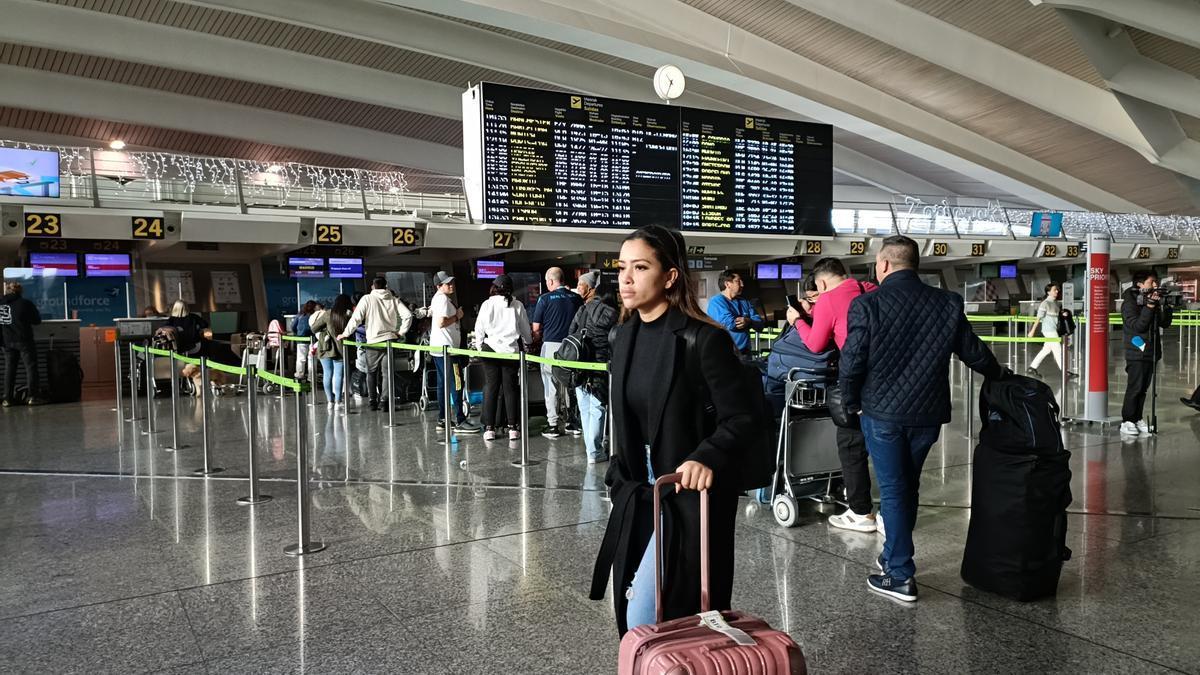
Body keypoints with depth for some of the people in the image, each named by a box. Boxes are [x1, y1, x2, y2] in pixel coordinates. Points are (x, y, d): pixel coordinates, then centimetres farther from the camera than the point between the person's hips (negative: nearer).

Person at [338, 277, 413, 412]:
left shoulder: (367, 299, -2)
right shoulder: (393, 300, 5)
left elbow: (356, 318, -7)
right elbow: (408, 315, -4)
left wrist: (345, 334, 1)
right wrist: (401, 331, 3)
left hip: (373, 341, -2)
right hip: (390, 340, 2)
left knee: (371, 372, 13)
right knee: (388, 373, 5)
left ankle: (373, 401, 13)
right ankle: (386, 402, 0)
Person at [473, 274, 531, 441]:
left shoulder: (487, 304, -2)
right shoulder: (517, 305, 0)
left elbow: (479, 328, 1)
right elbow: (526, 330, 9)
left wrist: (479, 346, 15)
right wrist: (527, 341, 29)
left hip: (491, 349, -1)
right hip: (511, 349, 1)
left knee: (491, 388, 4)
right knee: (510, 388, 6)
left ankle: (489, 428, 4)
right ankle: (513, 427, 6)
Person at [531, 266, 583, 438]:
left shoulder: (545, 299, -7)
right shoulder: (576, 298, 3)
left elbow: (536, 328, -2)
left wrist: (537, 337, 18)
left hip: (551, 345, -4)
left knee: (551, 386, 3)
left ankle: (553, 425, 4)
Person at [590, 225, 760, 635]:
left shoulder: (704, 340, -17)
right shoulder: (626, 336, 5)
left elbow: (742, 419, -16)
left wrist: (707, 458, -33)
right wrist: (620, 477, 16)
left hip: (688, 499, -7)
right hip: (639, 498, 7)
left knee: (646, 623, -6)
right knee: (630, 615, 15)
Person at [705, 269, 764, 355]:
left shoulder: (744, 302, 13)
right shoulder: (716, 301, -9)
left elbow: (760, 325, 6)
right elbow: (730, 324, -22)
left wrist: (749, 321, -17)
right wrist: (748, 322, -4)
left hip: (745, 352, 7)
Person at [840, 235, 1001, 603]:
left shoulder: (866, 305, -12)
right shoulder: (948, 303, 0)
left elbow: (851, 363, -13)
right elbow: (974, 352, 8)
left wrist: (852, 403, 4)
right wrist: (998, 376, 28)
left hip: (882, 411, -4)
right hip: (928, 411, 4)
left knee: (892, 489, 5)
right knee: (908, 485, 20)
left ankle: (900, 576, 8)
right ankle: (894, 555, 35)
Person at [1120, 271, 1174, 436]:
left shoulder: (1153, 300, 12)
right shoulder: (1130, 302, -8)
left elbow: (1165, 324, 8)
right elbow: (1137, 326, -18)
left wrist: (1165, 306, -6)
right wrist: (1149, 307, -22)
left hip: (1151, 352, 7)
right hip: (1137, 353, -7)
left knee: (1143, 388, 9)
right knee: (1134, 388, -7)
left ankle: (1137, 419, 16)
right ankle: (1127, 421, -2)